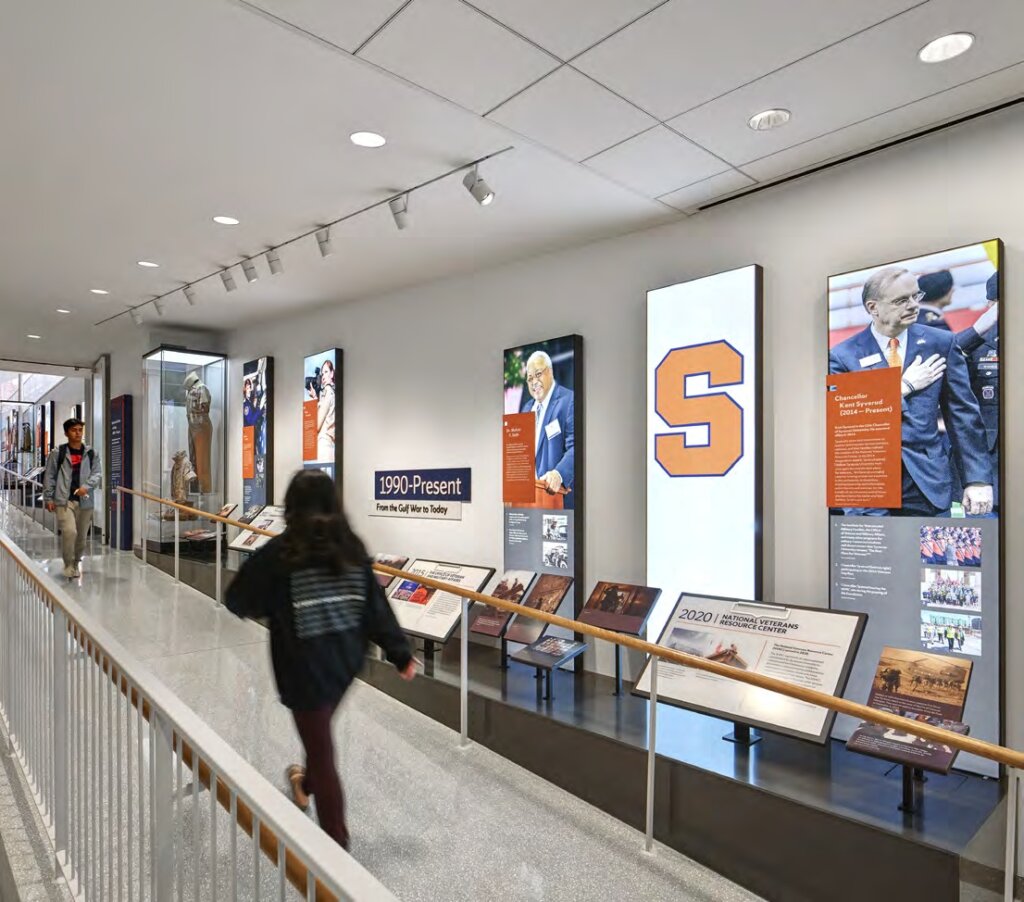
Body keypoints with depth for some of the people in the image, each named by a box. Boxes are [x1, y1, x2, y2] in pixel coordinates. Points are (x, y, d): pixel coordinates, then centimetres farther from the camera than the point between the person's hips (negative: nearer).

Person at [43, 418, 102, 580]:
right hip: (64, 500, -3)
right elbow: (49, 476, 4)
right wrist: (48, 498, 0)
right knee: (69, 531, -19)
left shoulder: (91, 453, 8)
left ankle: (76, 563, 32)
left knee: (81, 536, 11)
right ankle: (68, 564, -1)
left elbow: (97, 474, 2)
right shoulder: (57, 453, 3)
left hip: (85, 501, 3)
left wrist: (86, 486, -17)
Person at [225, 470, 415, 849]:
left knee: (320, 747, 9)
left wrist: (272, 604, 16)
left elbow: (238, 601, -5)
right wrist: (401, 653, 2)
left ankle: (337, 844, 20)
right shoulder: (351, 546, -4)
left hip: (305, 666, -5)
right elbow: (376, 605, -3)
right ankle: (307, 783, 56)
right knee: (321, 733, 29)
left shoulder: (280, 551, -15)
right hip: (345, 661, 5)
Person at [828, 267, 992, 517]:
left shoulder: (941, 343, 4)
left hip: (928, 482, 2)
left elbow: (964, 414, 4)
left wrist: (978, 478, -1)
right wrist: (904, 386, -11)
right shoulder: (843, 356, -4)